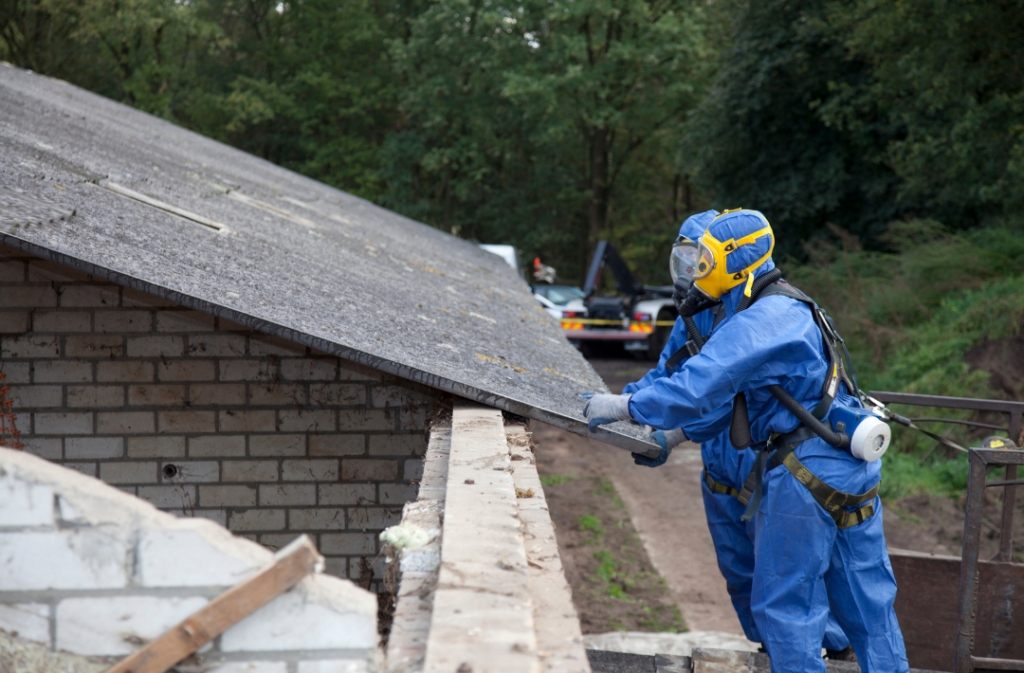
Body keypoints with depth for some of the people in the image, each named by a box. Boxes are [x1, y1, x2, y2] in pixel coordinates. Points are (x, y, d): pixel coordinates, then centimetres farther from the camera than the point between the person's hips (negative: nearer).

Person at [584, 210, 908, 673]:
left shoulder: (761, 321, -17)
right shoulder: (781, 311, 17)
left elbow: (699, 386, -23)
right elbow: (734, 393, 23)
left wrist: (623, 407, -13)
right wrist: (676, 435, 20)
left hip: (807, 470, -10)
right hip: (853, 467, 10)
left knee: (783, 603, 1)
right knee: (865, 597, 13)